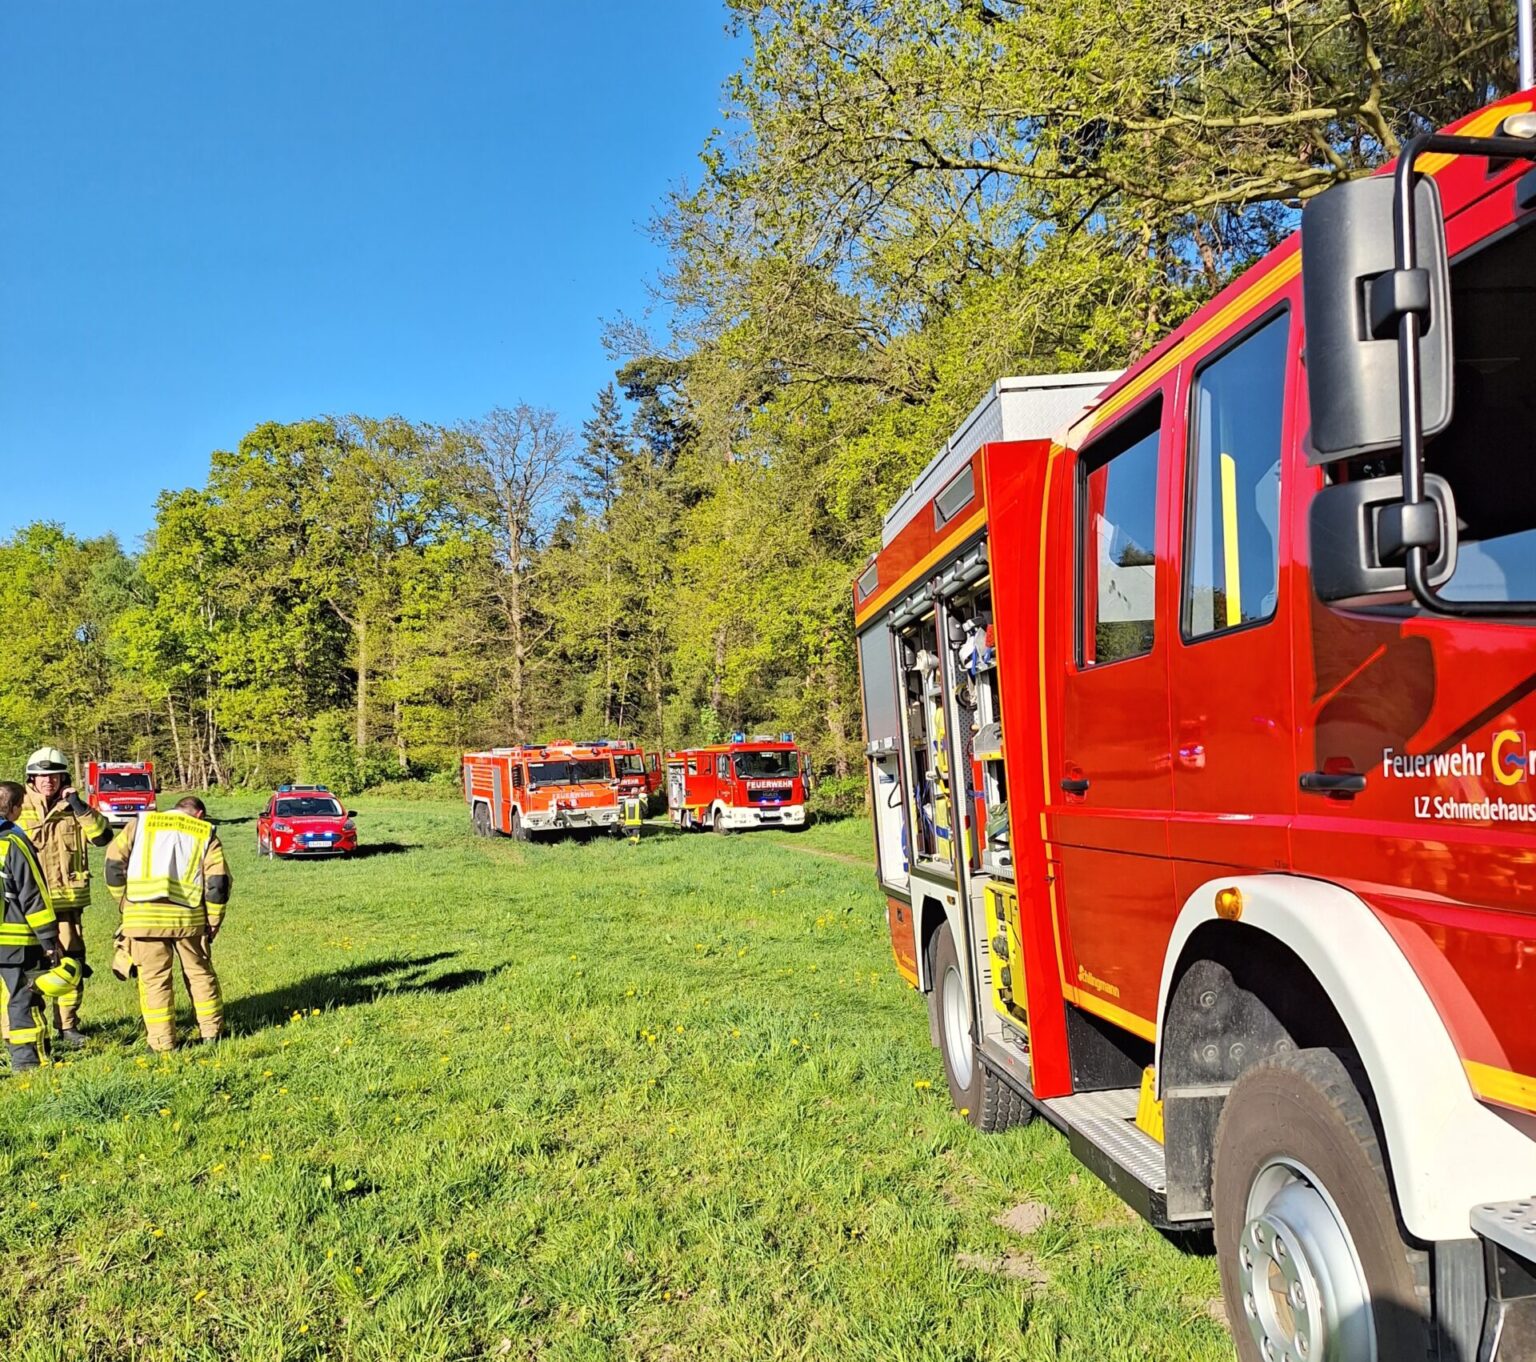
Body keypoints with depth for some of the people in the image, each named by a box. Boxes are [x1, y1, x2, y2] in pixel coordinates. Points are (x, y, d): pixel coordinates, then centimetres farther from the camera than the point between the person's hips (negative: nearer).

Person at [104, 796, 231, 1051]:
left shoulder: (141, 823, 12)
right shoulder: (205, 833, 10)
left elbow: (114, 862, 6)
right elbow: (218, 882, 2)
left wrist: (124, 901, 15)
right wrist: (213, 921, 10)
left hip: (143, 916, 0)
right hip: (188, 916, 0)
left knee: (154, 977, 6)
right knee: (199, 972, 16)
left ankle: (162, 1041, 7)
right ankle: (211, 1030, 22)